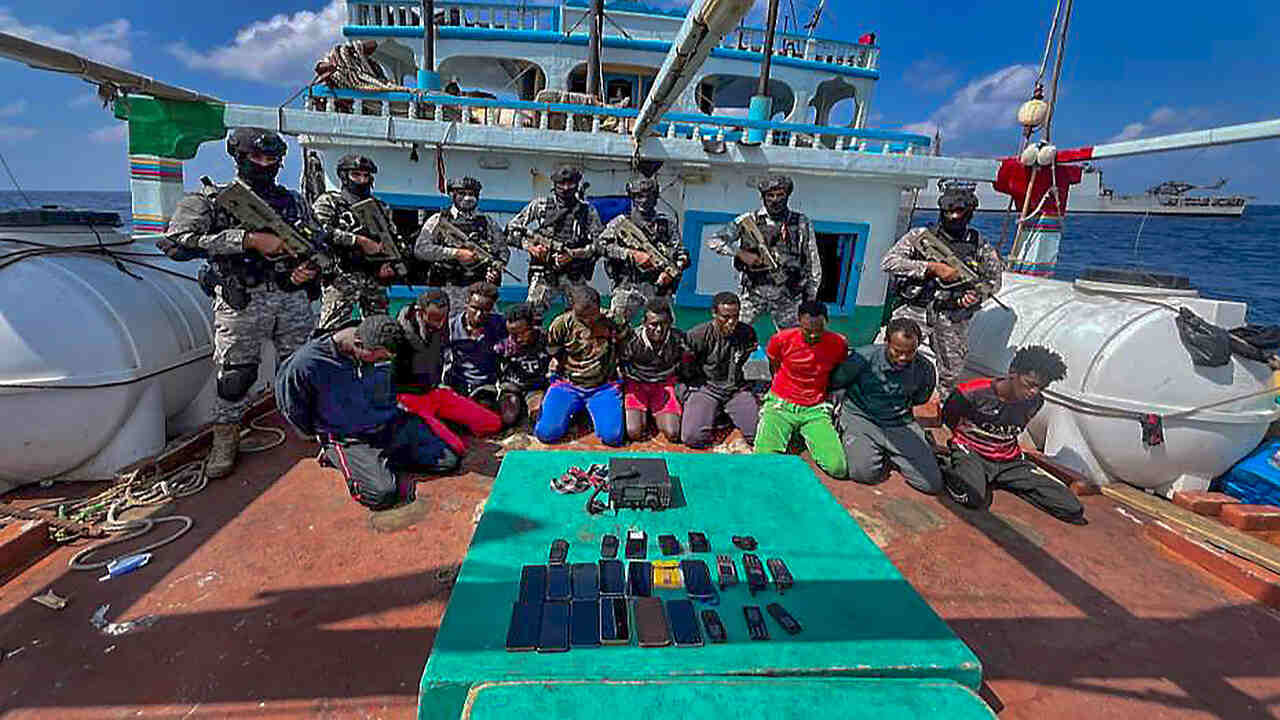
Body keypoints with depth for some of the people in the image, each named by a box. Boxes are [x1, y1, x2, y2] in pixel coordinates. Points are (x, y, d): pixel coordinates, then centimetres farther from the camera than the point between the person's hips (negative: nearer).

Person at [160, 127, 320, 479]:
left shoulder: (293, 201, 16)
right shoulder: (211, 198, 4)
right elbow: (176, 242, -10)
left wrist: (311, 267, -3)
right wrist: (250, 240, -18)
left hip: (293, 296, 3)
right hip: (242, 300, -3)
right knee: (235, 375, 0)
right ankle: (224, 443, 17)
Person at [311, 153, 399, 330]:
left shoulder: (380, 207, 20)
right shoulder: (328, 201, 8)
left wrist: (389, 263, 0)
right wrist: (359, 240, -15)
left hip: (375, 278, 4)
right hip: (341, 276, -4)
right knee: (331, 329, -12)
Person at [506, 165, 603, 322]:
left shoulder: (587, 211, 7)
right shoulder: (540, 205, 8)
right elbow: (511, 229, 9)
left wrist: (573, 254, -14)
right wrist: (529, 246, -8)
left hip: (575, 276, 1)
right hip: (544, 274, 0)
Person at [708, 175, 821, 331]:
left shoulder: (801, 224, 2)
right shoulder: (748, 221, -2)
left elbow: (813, 264, 7)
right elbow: (714, 242, -5)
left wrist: (810, 298, 6)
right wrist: (741, 253, -17)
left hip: (787, 297, 1)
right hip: (752, 293, -1)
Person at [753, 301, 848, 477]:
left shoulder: (839, 344, -8)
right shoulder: (782, 339, -13)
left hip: (815, 410, 1)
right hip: (780, 405, -1)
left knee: (839, 469, -14)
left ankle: (807, 434, 14)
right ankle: (788, 431, 12)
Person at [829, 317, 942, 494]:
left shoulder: (925, 370, -6)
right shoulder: (864, 357, -16)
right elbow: (835, 384, 0)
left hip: (901, 424, 3)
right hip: (860, 417, -3)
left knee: (932, 484, -7)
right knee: (864, 472, -25)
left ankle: (889, 452, 17)